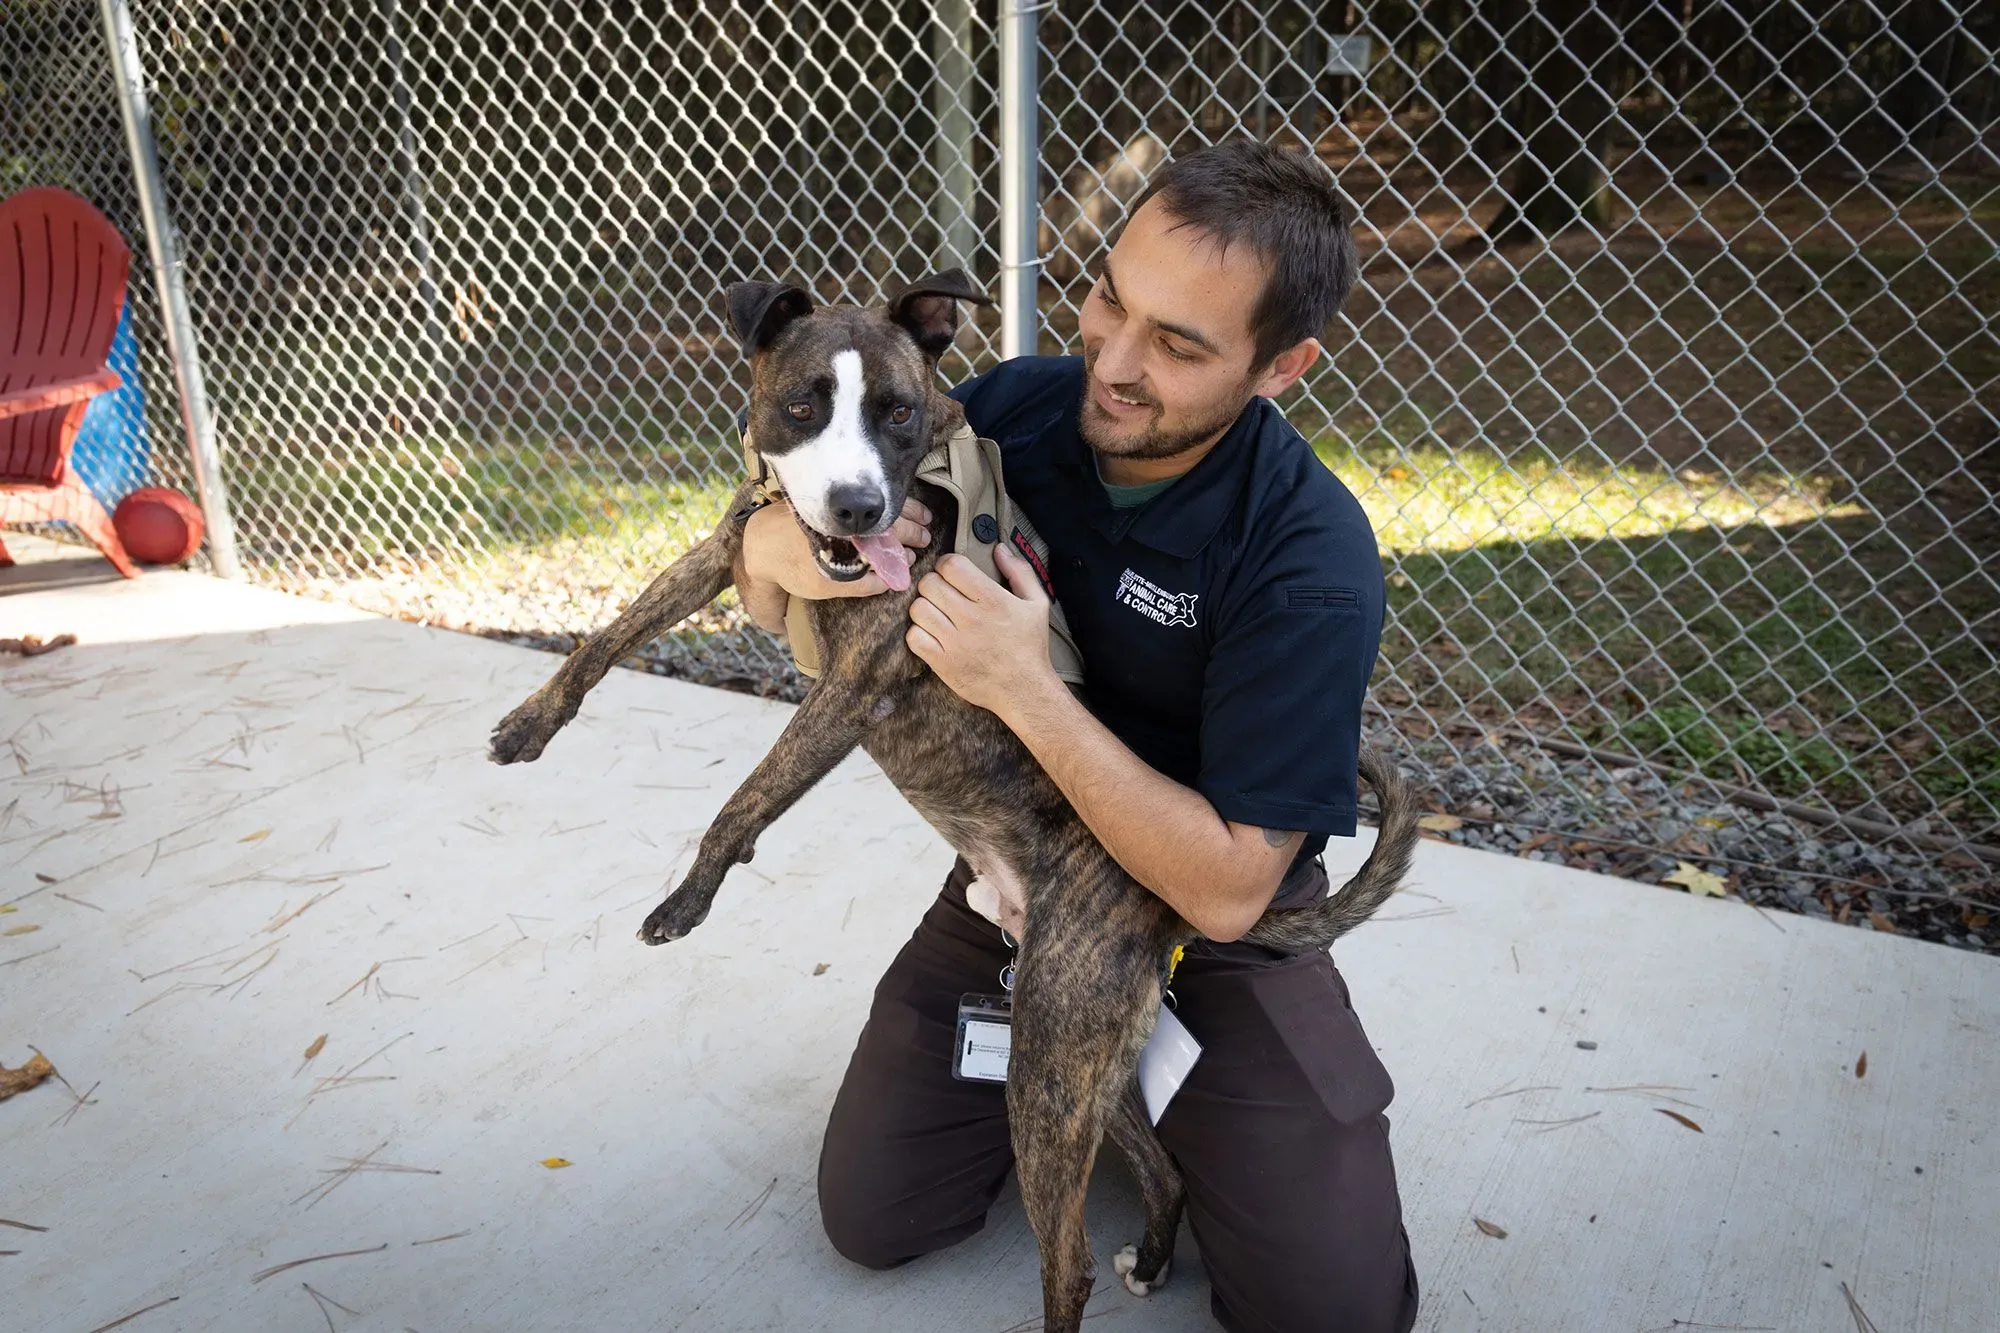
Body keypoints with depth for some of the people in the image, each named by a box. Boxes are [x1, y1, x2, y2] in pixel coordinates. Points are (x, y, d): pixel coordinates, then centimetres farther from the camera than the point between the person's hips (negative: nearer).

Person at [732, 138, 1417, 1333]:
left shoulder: (1312, 561, -28)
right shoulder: (1012, 408, -15)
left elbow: (1226, 890, -28)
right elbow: (772, 602, -3)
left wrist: (1028, 690, -33)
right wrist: (778, 547, -28)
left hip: (1216, 930, -3)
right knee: (874, 1219, 4)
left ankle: (1155, 1080, 18)